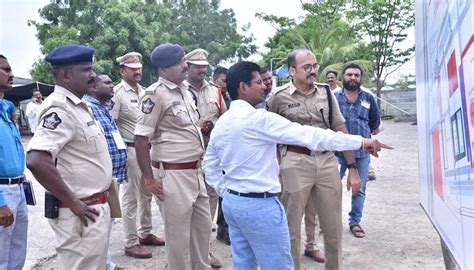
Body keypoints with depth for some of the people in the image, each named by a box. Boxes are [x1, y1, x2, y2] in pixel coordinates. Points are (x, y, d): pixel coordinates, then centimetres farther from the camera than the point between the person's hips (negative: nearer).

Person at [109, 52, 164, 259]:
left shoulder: (144, 91, 11)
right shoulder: (117, 93, -11)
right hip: (130, 150, -7)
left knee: (146, 194, 16)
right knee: (130, 197, 1)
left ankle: (145, 234, 31)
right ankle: (131, 243, 12)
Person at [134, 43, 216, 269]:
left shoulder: (184, 90, 10)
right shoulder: (156, 94, -15)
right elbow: (141, 138, -17)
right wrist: (150, 180, -16)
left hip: (195, 172, 8)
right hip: (173, 175, -8)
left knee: (203, 226, 19)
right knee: (178, 233, 6)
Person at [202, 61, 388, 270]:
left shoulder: (220, 123, 7)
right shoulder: (258, 118, -18)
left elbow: (209, 165, 16)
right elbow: (309, 135, -19)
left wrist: (225, 192, 18)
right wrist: (360, 141, -14)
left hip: (231, 202, 9)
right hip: (260, 205, -9)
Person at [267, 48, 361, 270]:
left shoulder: (326, 92, 6)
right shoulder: (279, 97, -4)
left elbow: (341, 130, 8)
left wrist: (352, 168, 5)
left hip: (327, 161, 3)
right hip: (295, 163, -3)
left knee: (333, 226, 13)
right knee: (291, 226, 8)